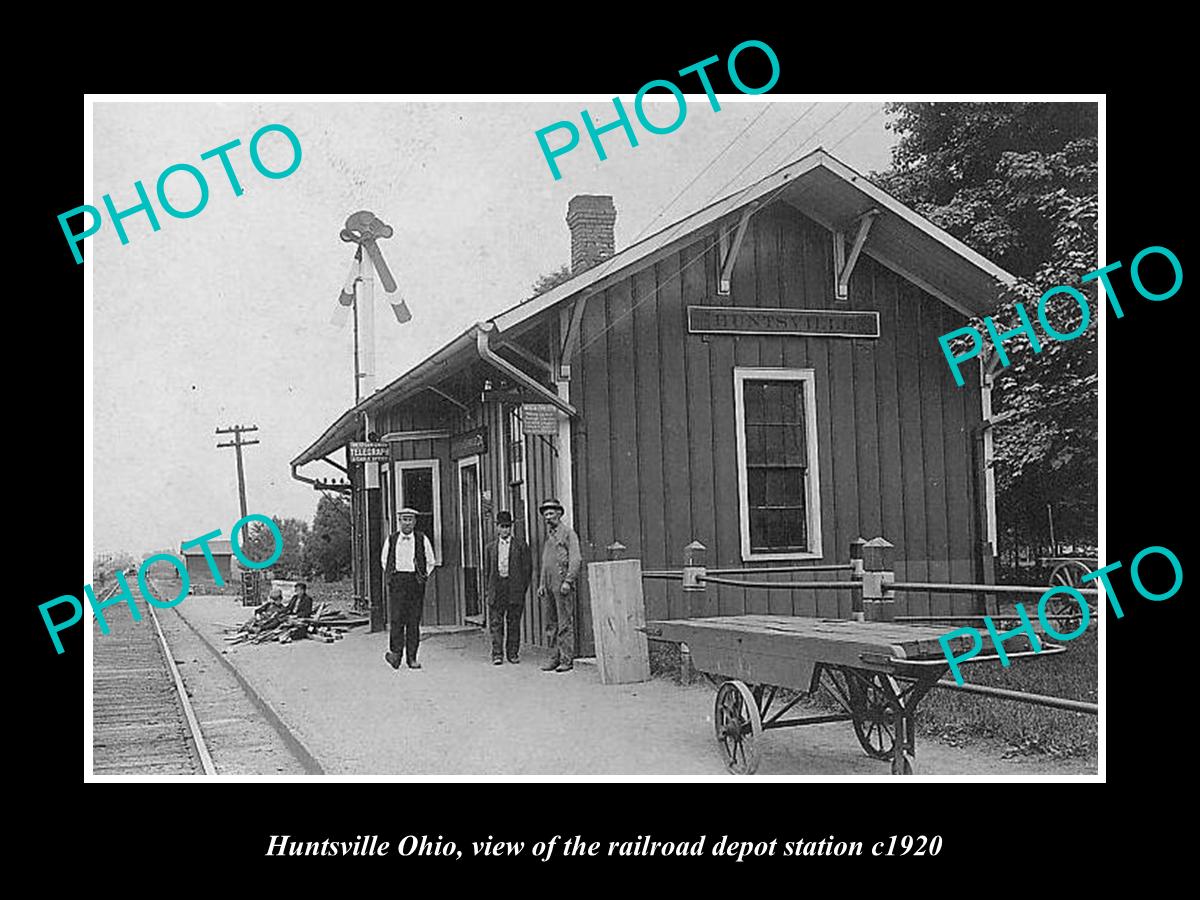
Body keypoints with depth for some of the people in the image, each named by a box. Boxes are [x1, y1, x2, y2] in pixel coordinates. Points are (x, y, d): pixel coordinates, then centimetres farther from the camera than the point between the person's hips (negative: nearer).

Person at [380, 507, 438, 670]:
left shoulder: (422, 540, 7)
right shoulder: (391, 539, 8)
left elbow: (430, 562, 15)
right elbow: (384, 559, 21)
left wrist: (424, 576, 5)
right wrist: (389, 574, 10)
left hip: (415, 582, 0)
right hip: (396, 582, 0)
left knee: (414, 620, 0)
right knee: (396, 618, -11)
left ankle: (411, 657, 4)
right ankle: (396, 653, -5)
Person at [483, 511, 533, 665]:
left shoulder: (521, 545, 6)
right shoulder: (490, 548, 13)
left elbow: (527, 568, 6)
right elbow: (486, 570, 14)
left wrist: (523, 587, -1)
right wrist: (486, 590, 5)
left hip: (515, 588, -1)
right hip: (496, 587, 1)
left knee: (514, 622, 3)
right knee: (495, 623, -4)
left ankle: (513, 653, 11)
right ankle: (497, 654, -3)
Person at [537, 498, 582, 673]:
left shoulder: (568, 533, -2)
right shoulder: (548, 536, 20)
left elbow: (576, 559, -9)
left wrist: (568, 581, -17)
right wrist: (541, 584, 16)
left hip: (562, 583, -7)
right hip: (548, 584, 7)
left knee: (565, 623, -7)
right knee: (550, 623, 7)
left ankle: (567, 660, -5)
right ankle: (554, 657, 13)